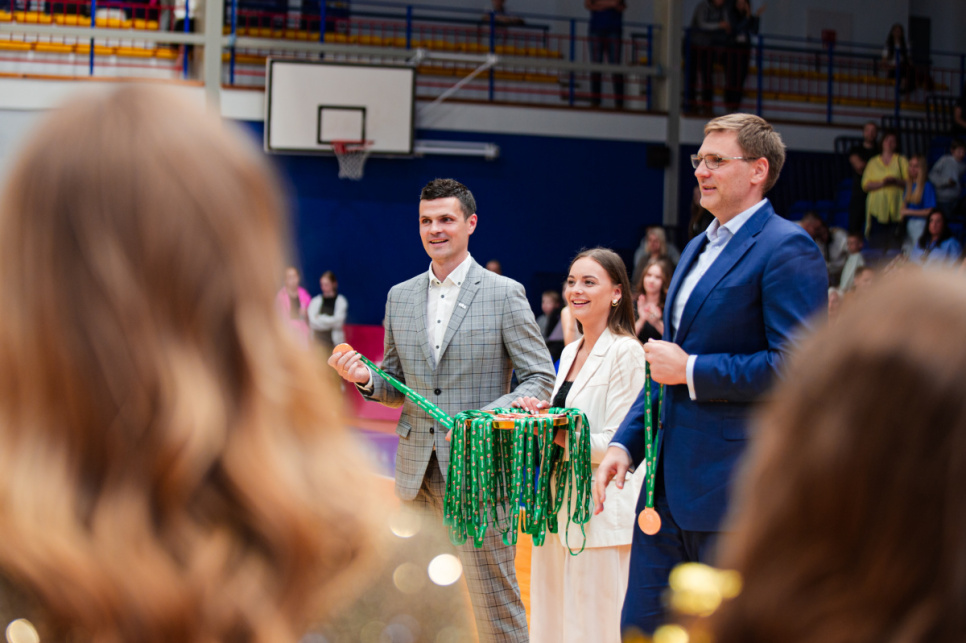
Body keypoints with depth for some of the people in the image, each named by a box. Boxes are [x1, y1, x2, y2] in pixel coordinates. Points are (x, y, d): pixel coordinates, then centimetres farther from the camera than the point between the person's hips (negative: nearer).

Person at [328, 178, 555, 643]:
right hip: (417, 473, 5)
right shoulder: (400, 296, 13)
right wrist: (365, 378, -4)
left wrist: (485, 418, -19)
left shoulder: (504, 294, -2)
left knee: (493, 597, -3)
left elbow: (541, 380, -4)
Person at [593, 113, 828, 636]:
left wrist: (690, 371, -14)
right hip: (670, 485, 9)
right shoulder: (698, 249, 19)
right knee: (640, 628, 10)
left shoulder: (786, 249, -10)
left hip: (736, 489, -9)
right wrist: (625, 443, 13)